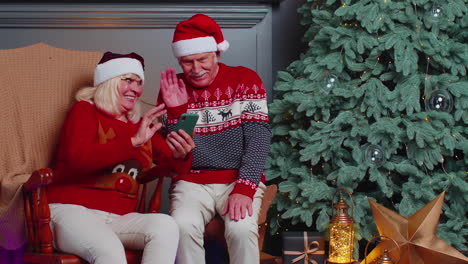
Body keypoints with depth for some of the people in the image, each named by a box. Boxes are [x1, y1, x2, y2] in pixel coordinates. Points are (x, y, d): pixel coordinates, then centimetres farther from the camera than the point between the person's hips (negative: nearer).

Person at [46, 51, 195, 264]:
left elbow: (179, 168, 12)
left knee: (166, 225, -27)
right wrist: (133, 142, -23)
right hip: (71, 211, -5)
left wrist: (180, 155, -14)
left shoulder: (142, 125, 19)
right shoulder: (84, 111, 4)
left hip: (120, 218, 5)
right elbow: (77, 158, -16)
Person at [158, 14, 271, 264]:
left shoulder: (245, 80, 0)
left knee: (241, 228, -32)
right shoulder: (172, 89, 4)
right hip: (192, 183, 1)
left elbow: (258, 137, -9)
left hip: (240, 180, -1)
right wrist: (176, 110, -13)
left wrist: (244, 188, -21)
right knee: (183, 225, -31)